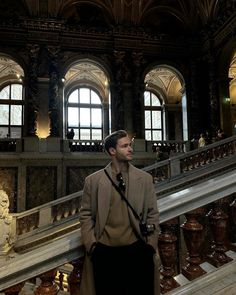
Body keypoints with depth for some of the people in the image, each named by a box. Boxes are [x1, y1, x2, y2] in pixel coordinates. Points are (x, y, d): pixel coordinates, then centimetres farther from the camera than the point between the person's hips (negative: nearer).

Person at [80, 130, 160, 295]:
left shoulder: (145, 179, 4)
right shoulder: (93, 181, 1)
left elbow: (153, 214, 4)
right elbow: (86, 215, 3)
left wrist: (151, 247, 1)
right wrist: (91, 245, -3)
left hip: (137, 250, 1)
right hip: (104, 251, 0)